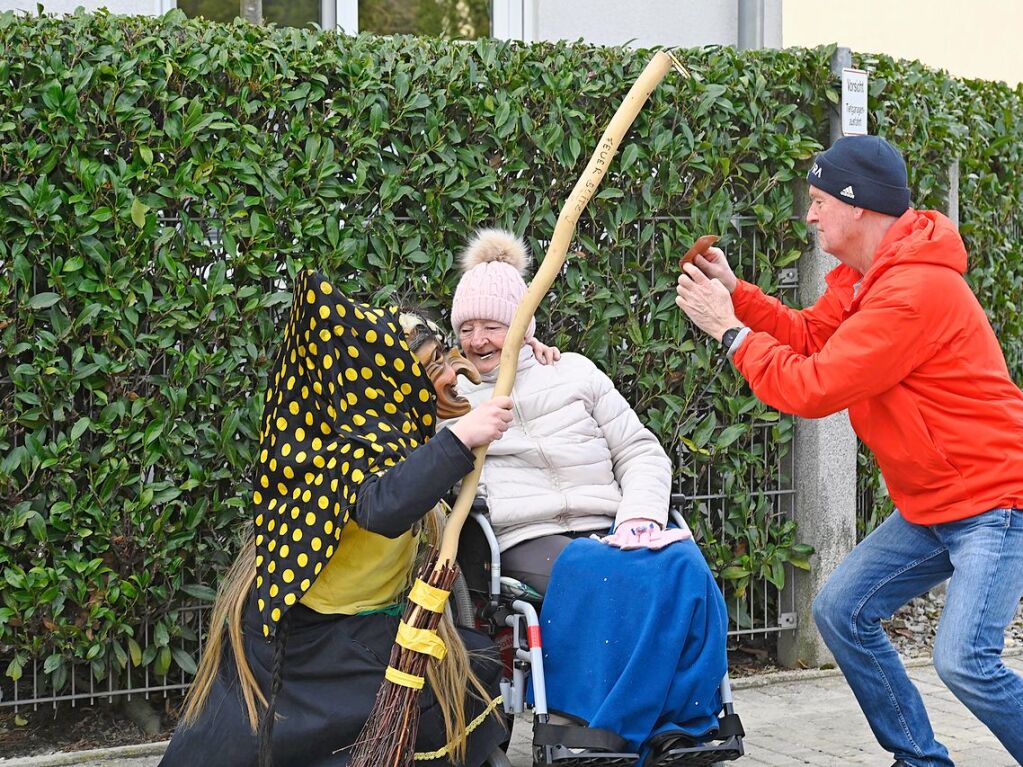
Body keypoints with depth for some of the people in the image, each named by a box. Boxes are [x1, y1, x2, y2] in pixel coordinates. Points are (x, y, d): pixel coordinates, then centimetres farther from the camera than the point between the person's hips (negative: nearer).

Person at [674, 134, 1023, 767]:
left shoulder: (915, 290, -25)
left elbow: (811, 387, -24)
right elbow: (809, 336, 12)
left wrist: (729, 329, -13)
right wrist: (733, 292, 0)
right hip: (929, 503, 10)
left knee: (965, 661, -21)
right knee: (842, 611, 8)